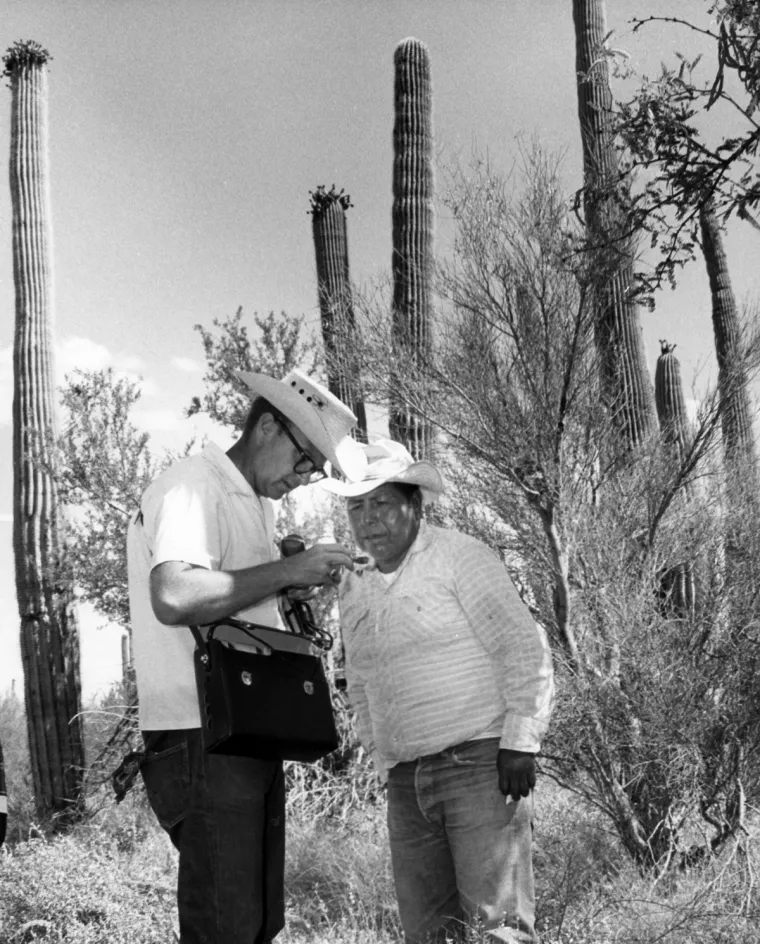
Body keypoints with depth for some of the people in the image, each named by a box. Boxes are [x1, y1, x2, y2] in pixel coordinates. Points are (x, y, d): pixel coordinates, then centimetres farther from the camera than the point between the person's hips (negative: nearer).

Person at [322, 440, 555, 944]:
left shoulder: (460, 556, -5)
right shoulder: (354, 591, 15)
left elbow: (524, 649, -9)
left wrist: (520, 741, -16)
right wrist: (389, 766, 17)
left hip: (483, 763, -6)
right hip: (408, 783, 7)